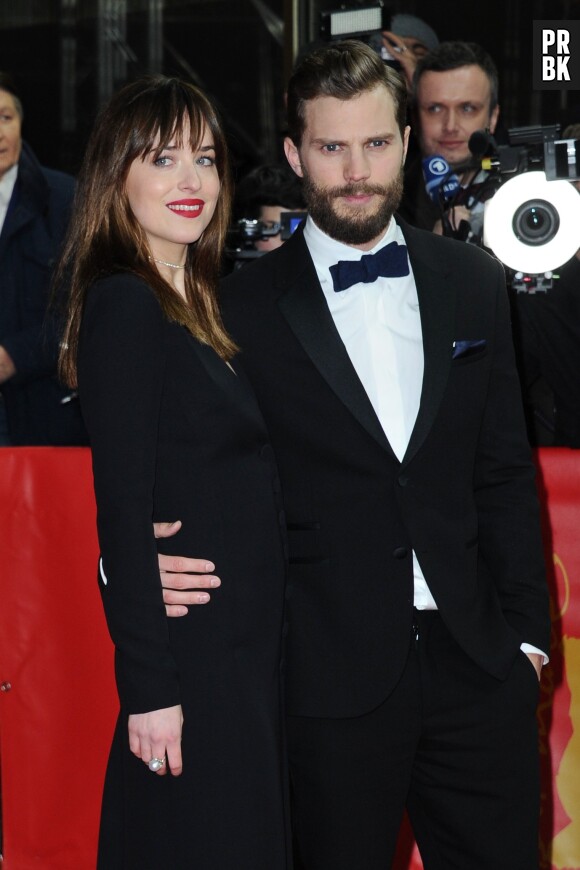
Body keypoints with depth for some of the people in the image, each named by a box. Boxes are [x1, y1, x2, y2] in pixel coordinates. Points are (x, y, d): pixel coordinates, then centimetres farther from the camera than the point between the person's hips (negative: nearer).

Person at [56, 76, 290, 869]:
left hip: (244, 647, 9)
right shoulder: (124, 305, -13)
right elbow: (123, 506, -17)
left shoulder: (195, 304, 13)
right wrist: (149, 685, -19)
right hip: (192, 658, -9)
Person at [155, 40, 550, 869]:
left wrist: (526, 631, 7)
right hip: (334, 674, -3)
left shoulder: (472, 282, 7)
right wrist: (152, 560, -19)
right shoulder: (242, 309, -3)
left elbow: (504, 473, 10)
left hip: (477, 665, 3)